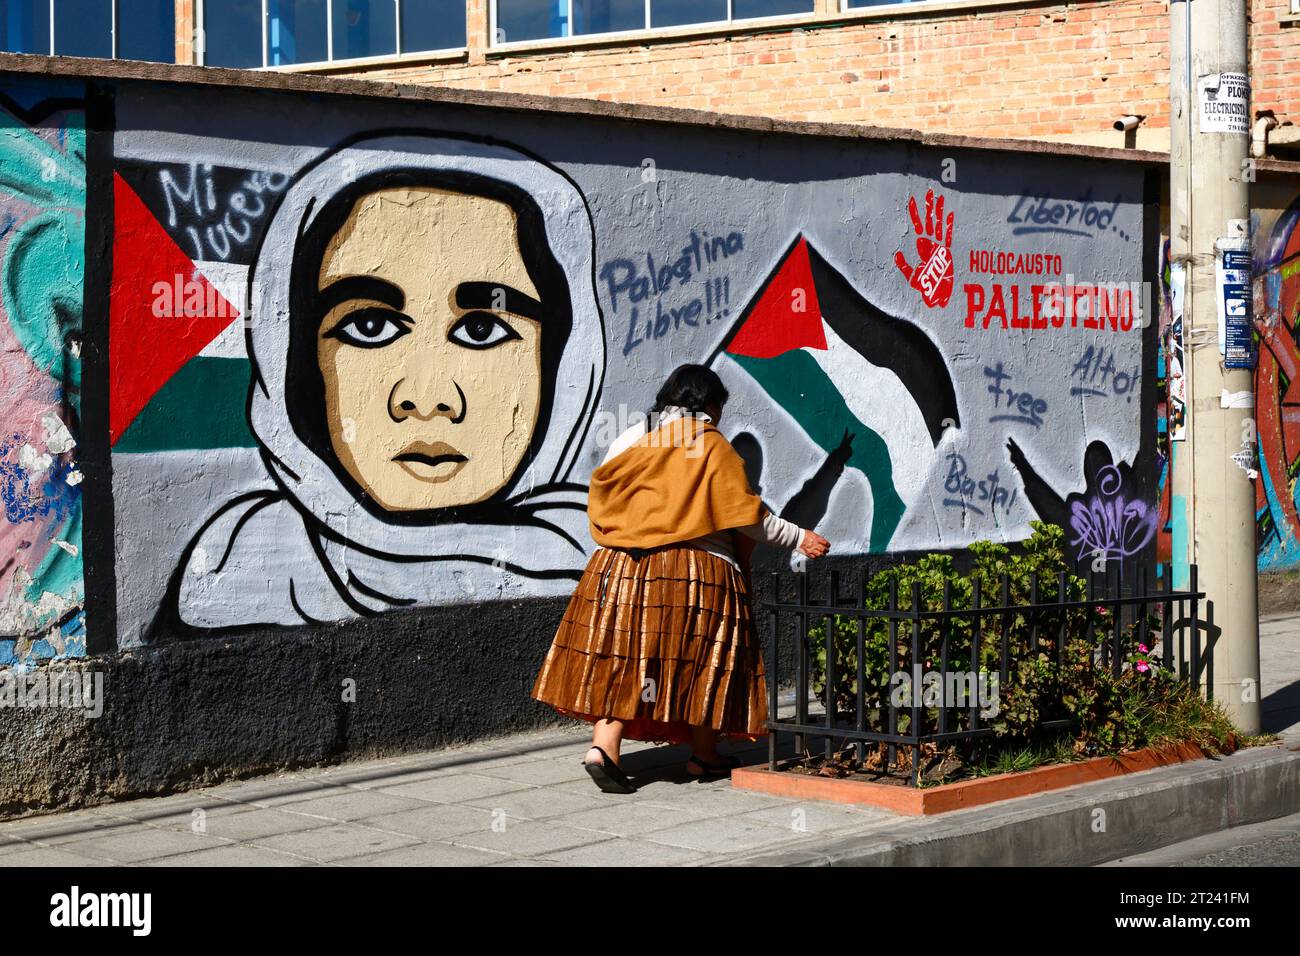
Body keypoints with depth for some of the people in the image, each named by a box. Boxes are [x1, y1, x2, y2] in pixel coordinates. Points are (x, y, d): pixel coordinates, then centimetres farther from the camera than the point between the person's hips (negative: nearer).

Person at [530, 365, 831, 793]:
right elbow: (745, 515, -3)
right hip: (696, 570, -4)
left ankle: (604, 747, -13)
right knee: (701, 659, 10)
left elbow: (599, 497, 14)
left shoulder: (630, 438, 11)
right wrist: (798, 537, 8)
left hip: (623, 566, 4)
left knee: (621, 656, 3)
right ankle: (704, 754, 20)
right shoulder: (712, 446, -2)